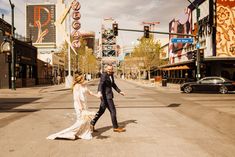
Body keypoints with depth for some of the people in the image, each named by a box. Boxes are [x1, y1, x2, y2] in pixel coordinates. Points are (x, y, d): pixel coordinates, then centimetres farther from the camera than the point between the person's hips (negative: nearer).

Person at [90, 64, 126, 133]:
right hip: (106, 95, -9)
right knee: (113, 111, -1)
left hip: (109, 94, 9)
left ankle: (92, 124, 19)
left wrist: (119, 91, 27)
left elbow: (113, 84, 25)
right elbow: (101, 84, -30)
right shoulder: (104, 75, -15)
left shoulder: (111, 75, 12)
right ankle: (116, 127, 11)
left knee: (101, 111, 12)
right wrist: (99, 91, -47)